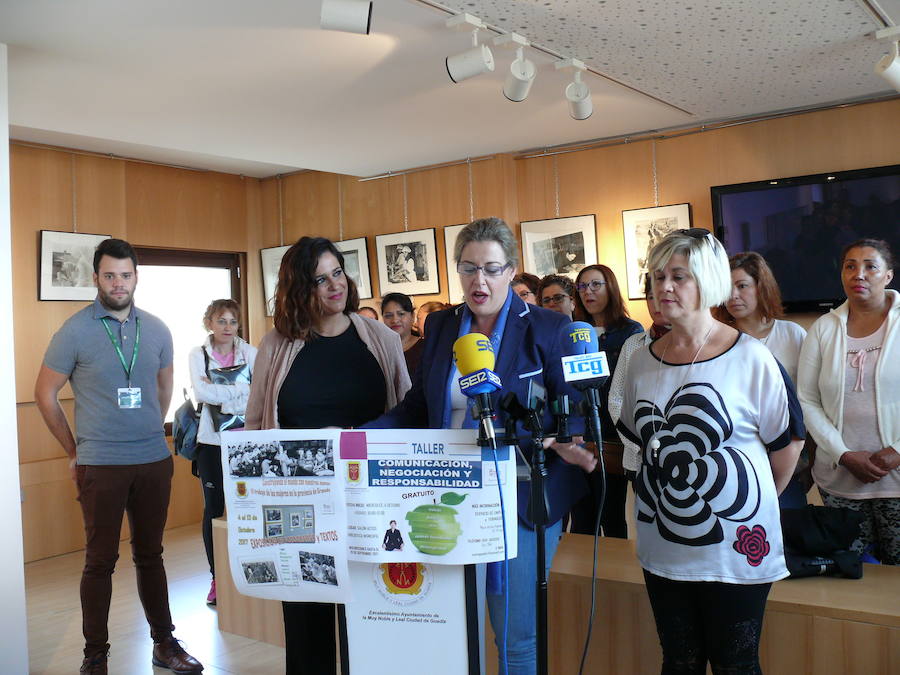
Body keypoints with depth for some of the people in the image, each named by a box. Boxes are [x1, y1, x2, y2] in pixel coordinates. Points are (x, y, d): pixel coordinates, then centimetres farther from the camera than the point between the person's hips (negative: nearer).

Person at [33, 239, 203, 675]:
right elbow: (45, 394, 1)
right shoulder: (75, 331, -5)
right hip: (100, 466, -3)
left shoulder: (156, 330, 6)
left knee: (150, 554, 14)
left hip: (155, 462, 3)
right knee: (100, 560, 5)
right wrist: (74, 452, 2)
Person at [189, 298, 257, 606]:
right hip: (212, 441, 0)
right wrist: (240, 389, -13)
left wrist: (218, 393, -12)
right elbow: (201, 393, -13)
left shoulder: (251, 353, 3)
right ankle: (217, 578, 17)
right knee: (213, 509, 5)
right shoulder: (198, 355, 3)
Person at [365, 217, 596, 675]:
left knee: (516, 637, 3)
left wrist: (564, 441, -26)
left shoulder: (547, 329, -4)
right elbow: (417, 409, 11)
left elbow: (573, 413, -4)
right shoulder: (441, 326, 9)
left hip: (518, 498, -4)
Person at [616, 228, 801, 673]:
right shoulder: (643, 361, 3)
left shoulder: (751, 359, -11)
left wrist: (751, 504, 8)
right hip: (663, 549, 4)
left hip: (735, 547, -4)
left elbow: (785, 448, -2)